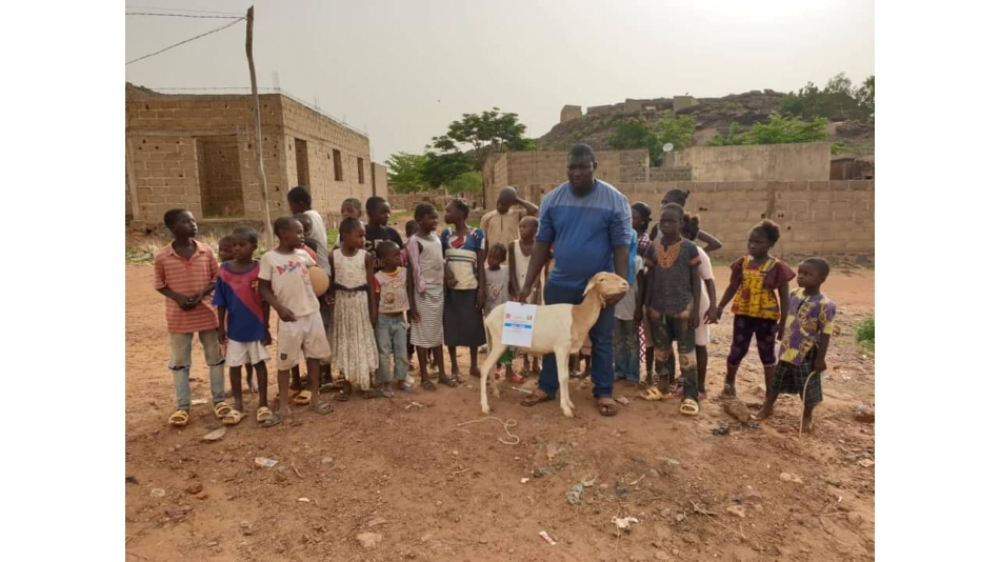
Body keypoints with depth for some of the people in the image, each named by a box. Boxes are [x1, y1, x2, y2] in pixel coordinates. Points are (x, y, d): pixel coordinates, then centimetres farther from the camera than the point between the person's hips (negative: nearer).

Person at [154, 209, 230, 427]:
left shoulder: (206, 251, -4)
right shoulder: (162, 256, -7)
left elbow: (217, 278, 3)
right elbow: (159, 284, 1)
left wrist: (202, 293, -14)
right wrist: (178, 297, -16)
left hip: (206, 313, 1)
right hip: (178, 317, -1)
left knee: (215, 358, 9)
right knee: (179, 362, 9)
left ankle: (219, 399, 23)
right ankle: (183, 406, 22)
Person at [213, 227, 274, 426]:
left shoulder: (260, 269, -11)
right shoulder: (224, 270, -5)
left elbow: (265, 301, -6)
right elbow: (221, 302, 2)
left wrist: (266, 327, -6)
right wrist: (221, 327, 2)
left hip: (256, 327, -2)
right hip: (234, 328, 2)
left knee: (259, 364, 9)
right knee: (234, 366, 11)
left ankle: (263, 404, 20)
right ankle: (238, 406, 25)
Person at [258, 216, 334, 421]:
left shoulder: (303, 255, 4)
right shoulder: (269, 258, -7)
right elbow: (264, 289, -4)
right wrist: (279, 307, -18)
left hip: (312, 313, 4)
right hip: (289, 317, -4)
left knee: (314, 356, 11)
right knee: (285, 361, 5)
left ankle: (315, 398, 25)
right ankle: (283, 406, 17)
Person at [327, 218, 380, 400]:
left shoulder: (366, 256, -6)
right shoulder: (333, 256, -4)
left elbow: (371, 284, -5)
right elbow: (330, 281, 5)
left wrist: (374, 309, -7)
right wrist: (329, 297, -10)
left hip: (361, 300, -1)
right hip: (342, 301, 1)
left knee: (364, 341, 6)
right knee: (345, 342, 10)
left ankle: (366, 383, 19)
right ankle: (347, 384, 22)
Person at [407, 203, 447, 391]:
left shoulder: (437, 237, 9)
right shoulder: (414, 241, -12)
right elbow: (412, 272, -13)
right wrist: (412, 304, -14)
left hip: (439, 291, 7)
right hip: (424, 294, -7)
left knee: (438, 332, 14)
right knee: (423, 334, 2)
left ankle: (441, 372, 24)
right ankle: (424, 377, 12)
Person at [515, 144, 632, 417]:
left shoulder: (615, 200, -9)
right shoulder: (552, 199, -2)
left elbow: (621, 246, -7)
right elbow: (542, 243, 1)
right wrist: (528, 284, -2)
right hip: (560, 284, 3)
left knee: (601, 341, 11)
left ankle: (604, 393, 25)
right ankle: (546, 387, 28)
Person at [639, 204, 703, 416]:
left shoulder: (689, 248, -6)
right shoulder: (653, 248, 4)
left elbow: (696, 280, -3)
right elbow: (650, 279, 9)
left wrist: (696, 310, -7)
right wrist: (646, 306, 7)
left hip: (683, 308, -4)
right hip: (658, 308, 4)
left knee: (686, 353, 1)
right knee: (660, 350, 15)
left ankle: (691, 396, 6)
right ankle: (663, 386, 30)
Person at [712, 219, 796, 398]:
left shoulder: (777, 267, -10)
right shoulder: (742, 263, -1)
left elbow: (784, 296, -5)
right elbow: (733, 287, 9)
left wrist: (782, 322, -7)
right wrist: (720, 306, 2)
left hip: (767, 317, -2)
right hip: (743, 314, 2)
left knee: (767, 355, 11)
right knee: (737, 350, 8)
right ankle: (729, 382, 33)